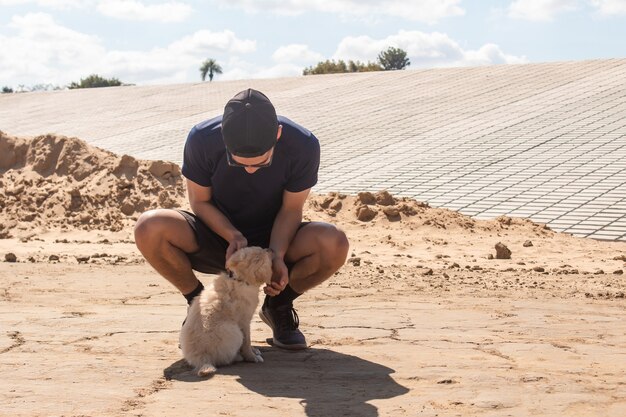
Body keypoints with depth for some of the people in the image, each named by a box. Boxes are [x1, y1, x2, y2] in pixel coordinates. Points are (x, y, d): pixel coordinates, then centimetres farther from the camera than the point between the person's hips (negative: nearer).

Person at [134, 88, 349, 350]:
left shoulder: (303, 146, -22)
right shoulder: (202, 139, -22)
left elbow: (291, 210, -10)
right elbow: (200, 202, -9)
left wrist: (276, 255, -27)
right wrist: (233, 236, -27)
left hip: (275, 239, 0)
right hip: (217, 232, 0)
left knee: (335, 244, -31)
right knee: (149, 229, -30)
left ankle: (278, 306, -1)